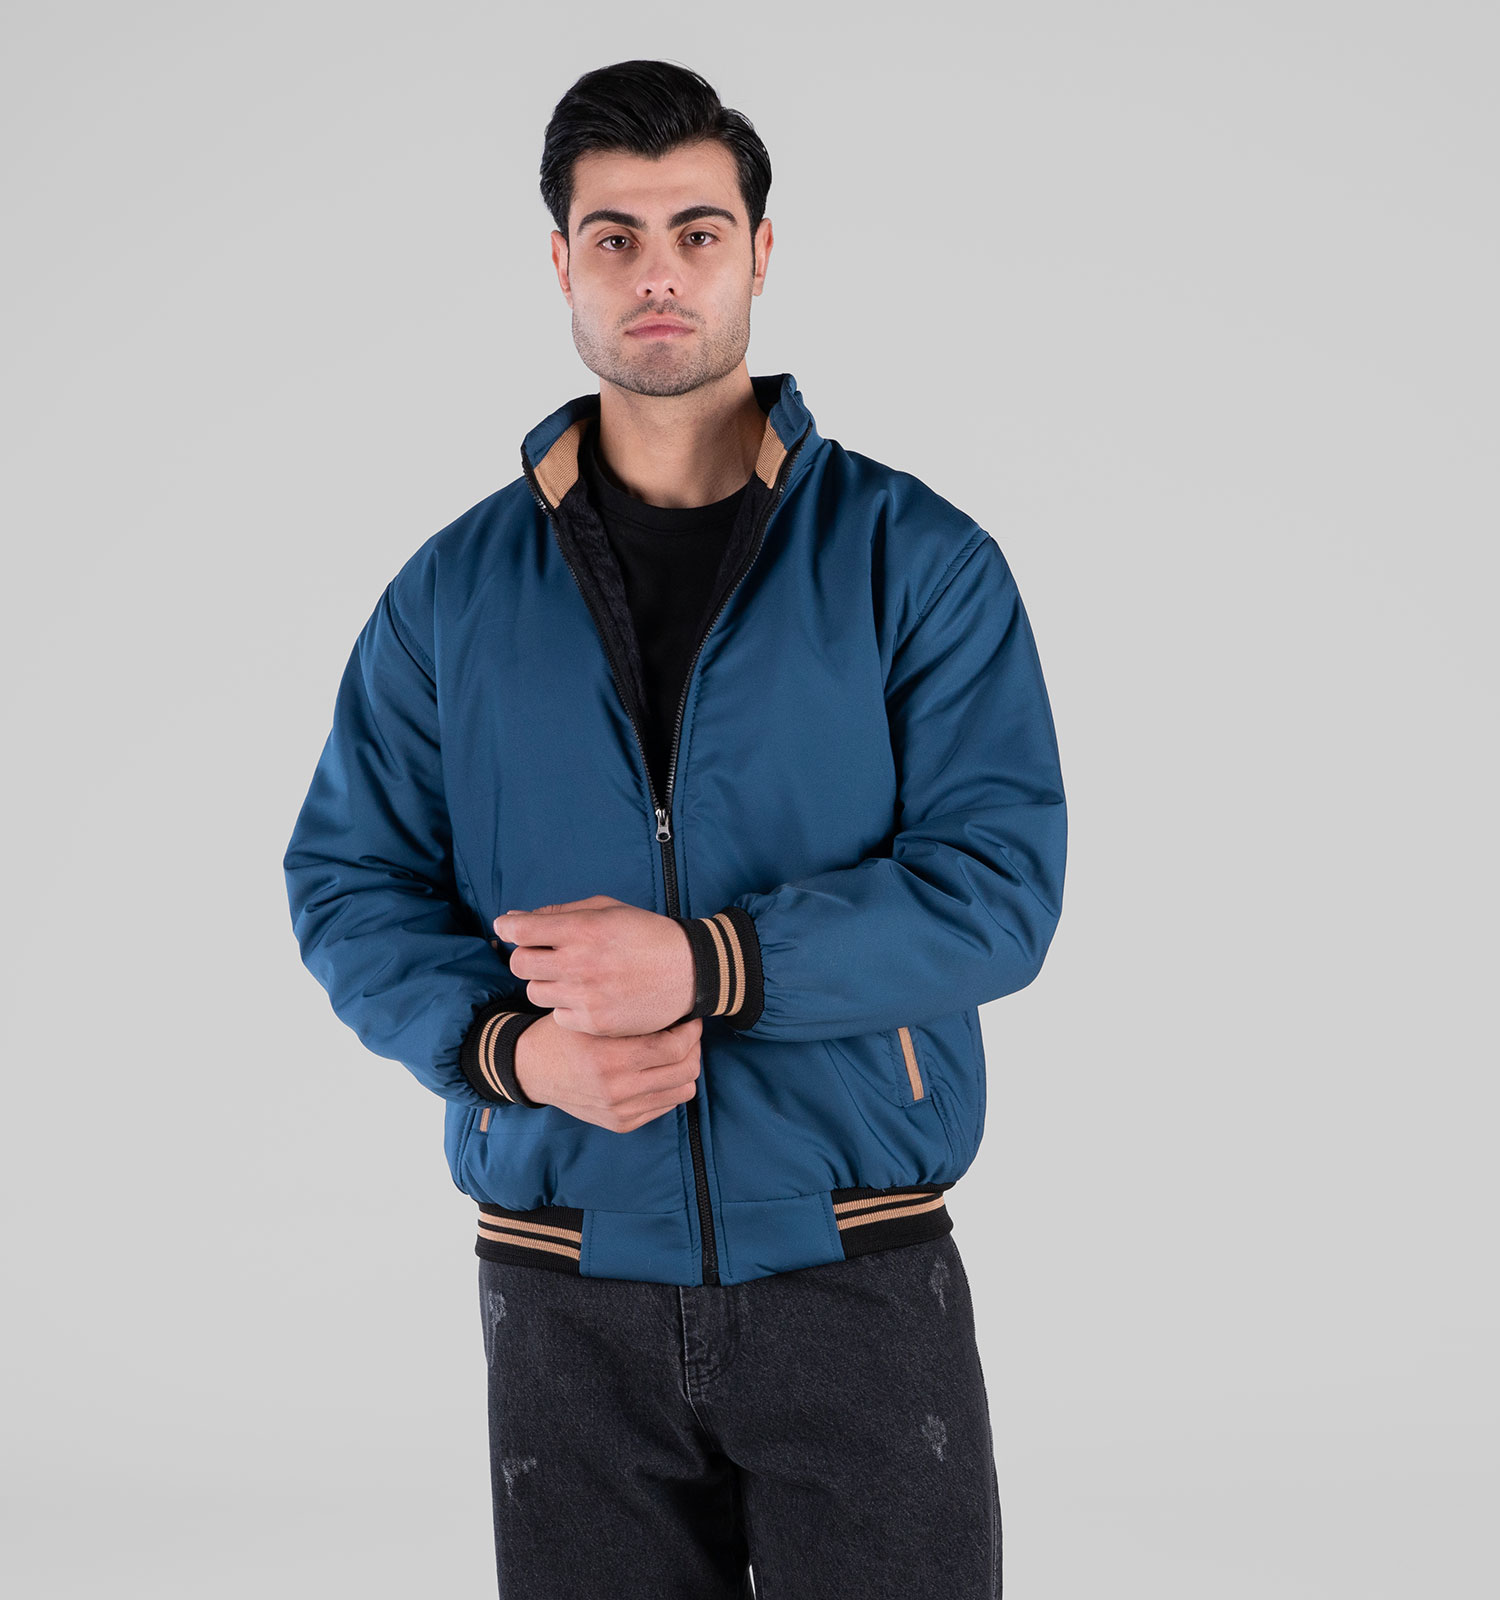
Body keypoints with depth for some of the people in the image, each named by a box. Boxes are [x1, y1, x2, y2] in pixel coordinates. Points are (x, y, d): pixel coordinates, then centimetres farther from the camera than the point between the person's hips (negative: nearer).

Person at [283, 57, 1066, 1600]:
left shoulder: (914, 559, -3)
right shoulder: (455, 589, 4)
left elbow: (1001, 879, -11)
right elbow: (347, 880, 5)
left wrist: (708, 965, -22)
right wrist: (510, 1044, -14)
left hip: (860, 1284, -1)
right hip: (567, 1297, 2)